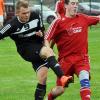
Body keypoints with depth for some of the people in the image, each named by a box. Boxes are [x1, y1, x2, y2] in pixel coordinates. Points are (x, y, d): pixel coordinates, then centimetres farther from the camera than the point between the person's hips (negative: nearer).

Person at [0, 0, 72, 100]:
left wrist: (41, 34, -7)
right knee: (48, 51, -33)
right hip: (26, 50, -5)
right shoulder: (12, 25, -12)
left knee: (42, 79, -6)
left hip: (38, 47, 5)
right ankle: (62, 77, -46)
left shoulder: (36, 16, 0)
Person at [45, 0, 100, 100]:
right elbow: (47, 39, -7)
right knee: (60, 90, 6)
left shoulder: (83, 18, 4)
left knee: (85, 79, -27)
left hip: (82, 58, 2)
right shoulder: (59, 22, -7)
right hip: (65, 59, -2)